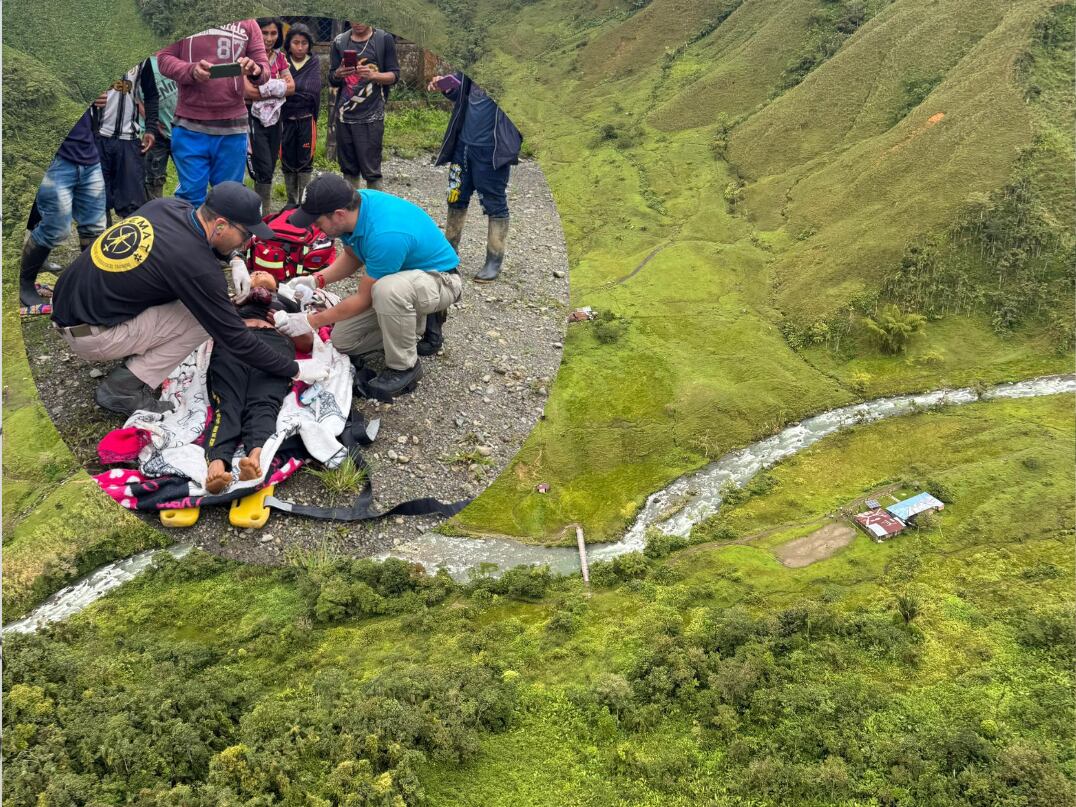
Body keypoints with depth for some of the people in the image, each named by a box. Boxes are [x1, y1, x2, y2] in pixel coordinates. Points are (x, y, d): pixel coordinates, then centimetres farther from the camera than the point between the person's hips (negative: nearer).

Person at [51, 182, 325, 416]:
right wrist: (294, 370, -8)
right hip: (89, 336, -8)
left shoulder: (168, 205, -3)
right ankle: (122, 388, -5)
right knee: (204, 319, -10)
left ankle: (133, 359, 12)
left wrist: (235, 261, 6)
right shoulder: (199, 267, -25)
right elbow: (233, 338, -17)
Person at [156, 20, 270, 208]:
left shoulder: (247, 23, 7)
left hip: (233, 126, 2)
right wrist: (191, 70, -22)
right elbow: (164, 58, -1)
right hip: (189, 125, -1)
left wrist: (255, 70, -19)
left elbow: (264, 67, 6)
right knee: (191, 195, 1)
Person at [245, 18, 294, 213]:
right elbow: (248, 91, -19)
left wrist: (265, 88, -11)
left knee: (270, 169, 8)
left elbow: (291, 87, 3)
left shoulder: (279, 57, 9)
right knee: (264, 170, -11)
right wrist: (276, 88, -9)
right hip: (254, 117, -6)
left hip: (274, 116, 6)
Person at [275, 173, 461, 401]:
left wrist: (311, 321, -15)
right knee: (342, 341, 0)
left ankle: (405, 366, -17)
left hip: (440, 280, -8)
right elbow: (352, 257, 8)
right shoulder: (352, 204, -13)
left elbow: (365, 299, -23)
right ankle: (410, 322, 18)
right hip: (395, 275, 8)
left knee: (387, 289, -41)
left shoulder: (385, 235, -37)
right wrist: (315, 280, -8)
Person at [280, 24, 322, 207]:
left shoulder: (314, 62, 0)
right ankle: (291, 201, 19)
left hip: (307, 120, -1)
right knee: (288, 162, 8)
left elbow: (313, 91, -11)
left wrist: (290, 88, -13)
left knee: (305, 162, 3)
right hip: (286, 120, 1)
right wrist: (302, 92, -15)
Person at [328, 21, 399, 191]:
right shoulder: (339, 42, 10)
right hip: (344, 114, 3)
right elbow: (332, 80, 13)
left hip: (371, 115, -3)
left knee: (371, 170, -6)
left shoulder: (384, 39, 2)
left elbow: (394, 75, 2)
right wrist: (338, 74, -11)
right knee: (349, 169, 8)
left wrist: (373, 75, -18)